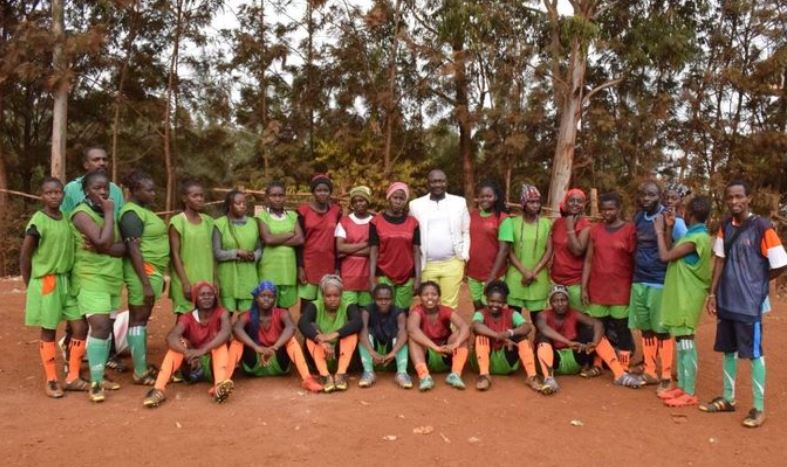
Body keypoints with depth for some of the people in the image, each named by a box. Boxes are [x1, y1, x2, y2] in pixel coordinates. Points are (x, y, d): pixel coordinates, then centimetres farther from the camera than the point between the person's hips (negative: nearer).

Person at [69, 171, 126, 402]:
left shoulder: (107, 213, 12)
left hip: (113, 279, 8)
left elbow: (123, 248, 1)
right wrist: (109, 213, -14)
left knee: (107, 327, 10)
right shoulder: (82, 213, -11)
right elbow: (104, 241, -25)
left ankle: (100, 376, 19)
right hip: (90, 278, -7)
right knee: (100, 326, -15)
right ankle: (95, 384, -10)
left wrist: (102, 249, -18)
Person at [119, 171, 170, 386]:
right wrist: (146, 283, -23)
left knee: (142, 319, 13)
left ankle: (144, 366, 21)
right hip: (143, 273, -10)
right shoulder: (132, 213, -13)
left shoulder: (144, 210, 16)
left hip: (153, 272, 10)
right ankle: (140, 373, 1)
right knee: (138, 319, -4)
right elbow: (133, 250, -20)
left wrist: (158, 277, 21)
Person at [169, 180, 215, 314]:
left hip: (206, 279, 5)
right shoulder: (177, 221, -6)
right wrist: (185, 282, -14)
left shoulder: (208, 221, 9)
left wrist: (215, 279, 9)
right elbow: (175, 254, -9)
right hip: (186, 280, -5)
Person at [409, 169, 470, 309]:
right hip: (427, 265, 0)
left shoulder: (460, 202, 5)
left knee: (449, 306, 3)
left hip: (453, 263, 0)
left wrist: (464, 256, 3)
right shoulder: (416, 204, 4)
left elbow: (466, 232, 11)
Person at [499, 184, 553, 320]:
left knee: (536, 316, 3)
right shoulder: (513, 223, 0)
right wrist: (524, 272, -11)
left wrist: (534, 272, -10)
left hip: (538, 278, 0)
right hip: (516, 277, 0)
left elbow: (549, 250, 0)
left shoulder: (546, 223, 3)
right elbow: (509, 252, -2)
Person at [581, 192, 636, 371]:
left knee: (622, 329, 4)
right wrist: (584, 288, 1)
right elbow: (588, 260, 6)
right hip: (597, 289, 3)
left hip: (621, 290, -3)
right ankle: (597, 364, 19)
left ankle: (624, 368, 12)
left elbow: (635, 260, -2)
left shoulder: (629, 230, -3)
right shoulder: (595, 230, 7)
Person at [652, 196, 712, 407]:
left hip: (686, 298, -10)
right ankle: (681, 387, 22)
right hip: (679, 296, 10)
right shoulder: (695, 235, 11)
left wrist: (659, 231, -6)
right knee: (680, 342, 14)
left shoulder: (696, 238, -19)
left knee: (686, 343, -5)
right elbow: (672, 255, 14)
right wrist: (668, 229, 10)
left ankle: (690, 393, 2)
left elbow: (665, 256, -18)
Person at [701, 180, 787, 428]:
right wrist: (712, 292, 5)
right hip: (726, 300, 6)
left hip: (750, 302, -6)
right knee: (728, 350, 15)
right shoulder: (725, 227, 6)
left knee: (754, 353, 1)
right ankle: (728, 399, 27)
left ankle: (759, 408, 12)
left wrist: (756, 283, 3)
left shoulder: (762, 227, -13)